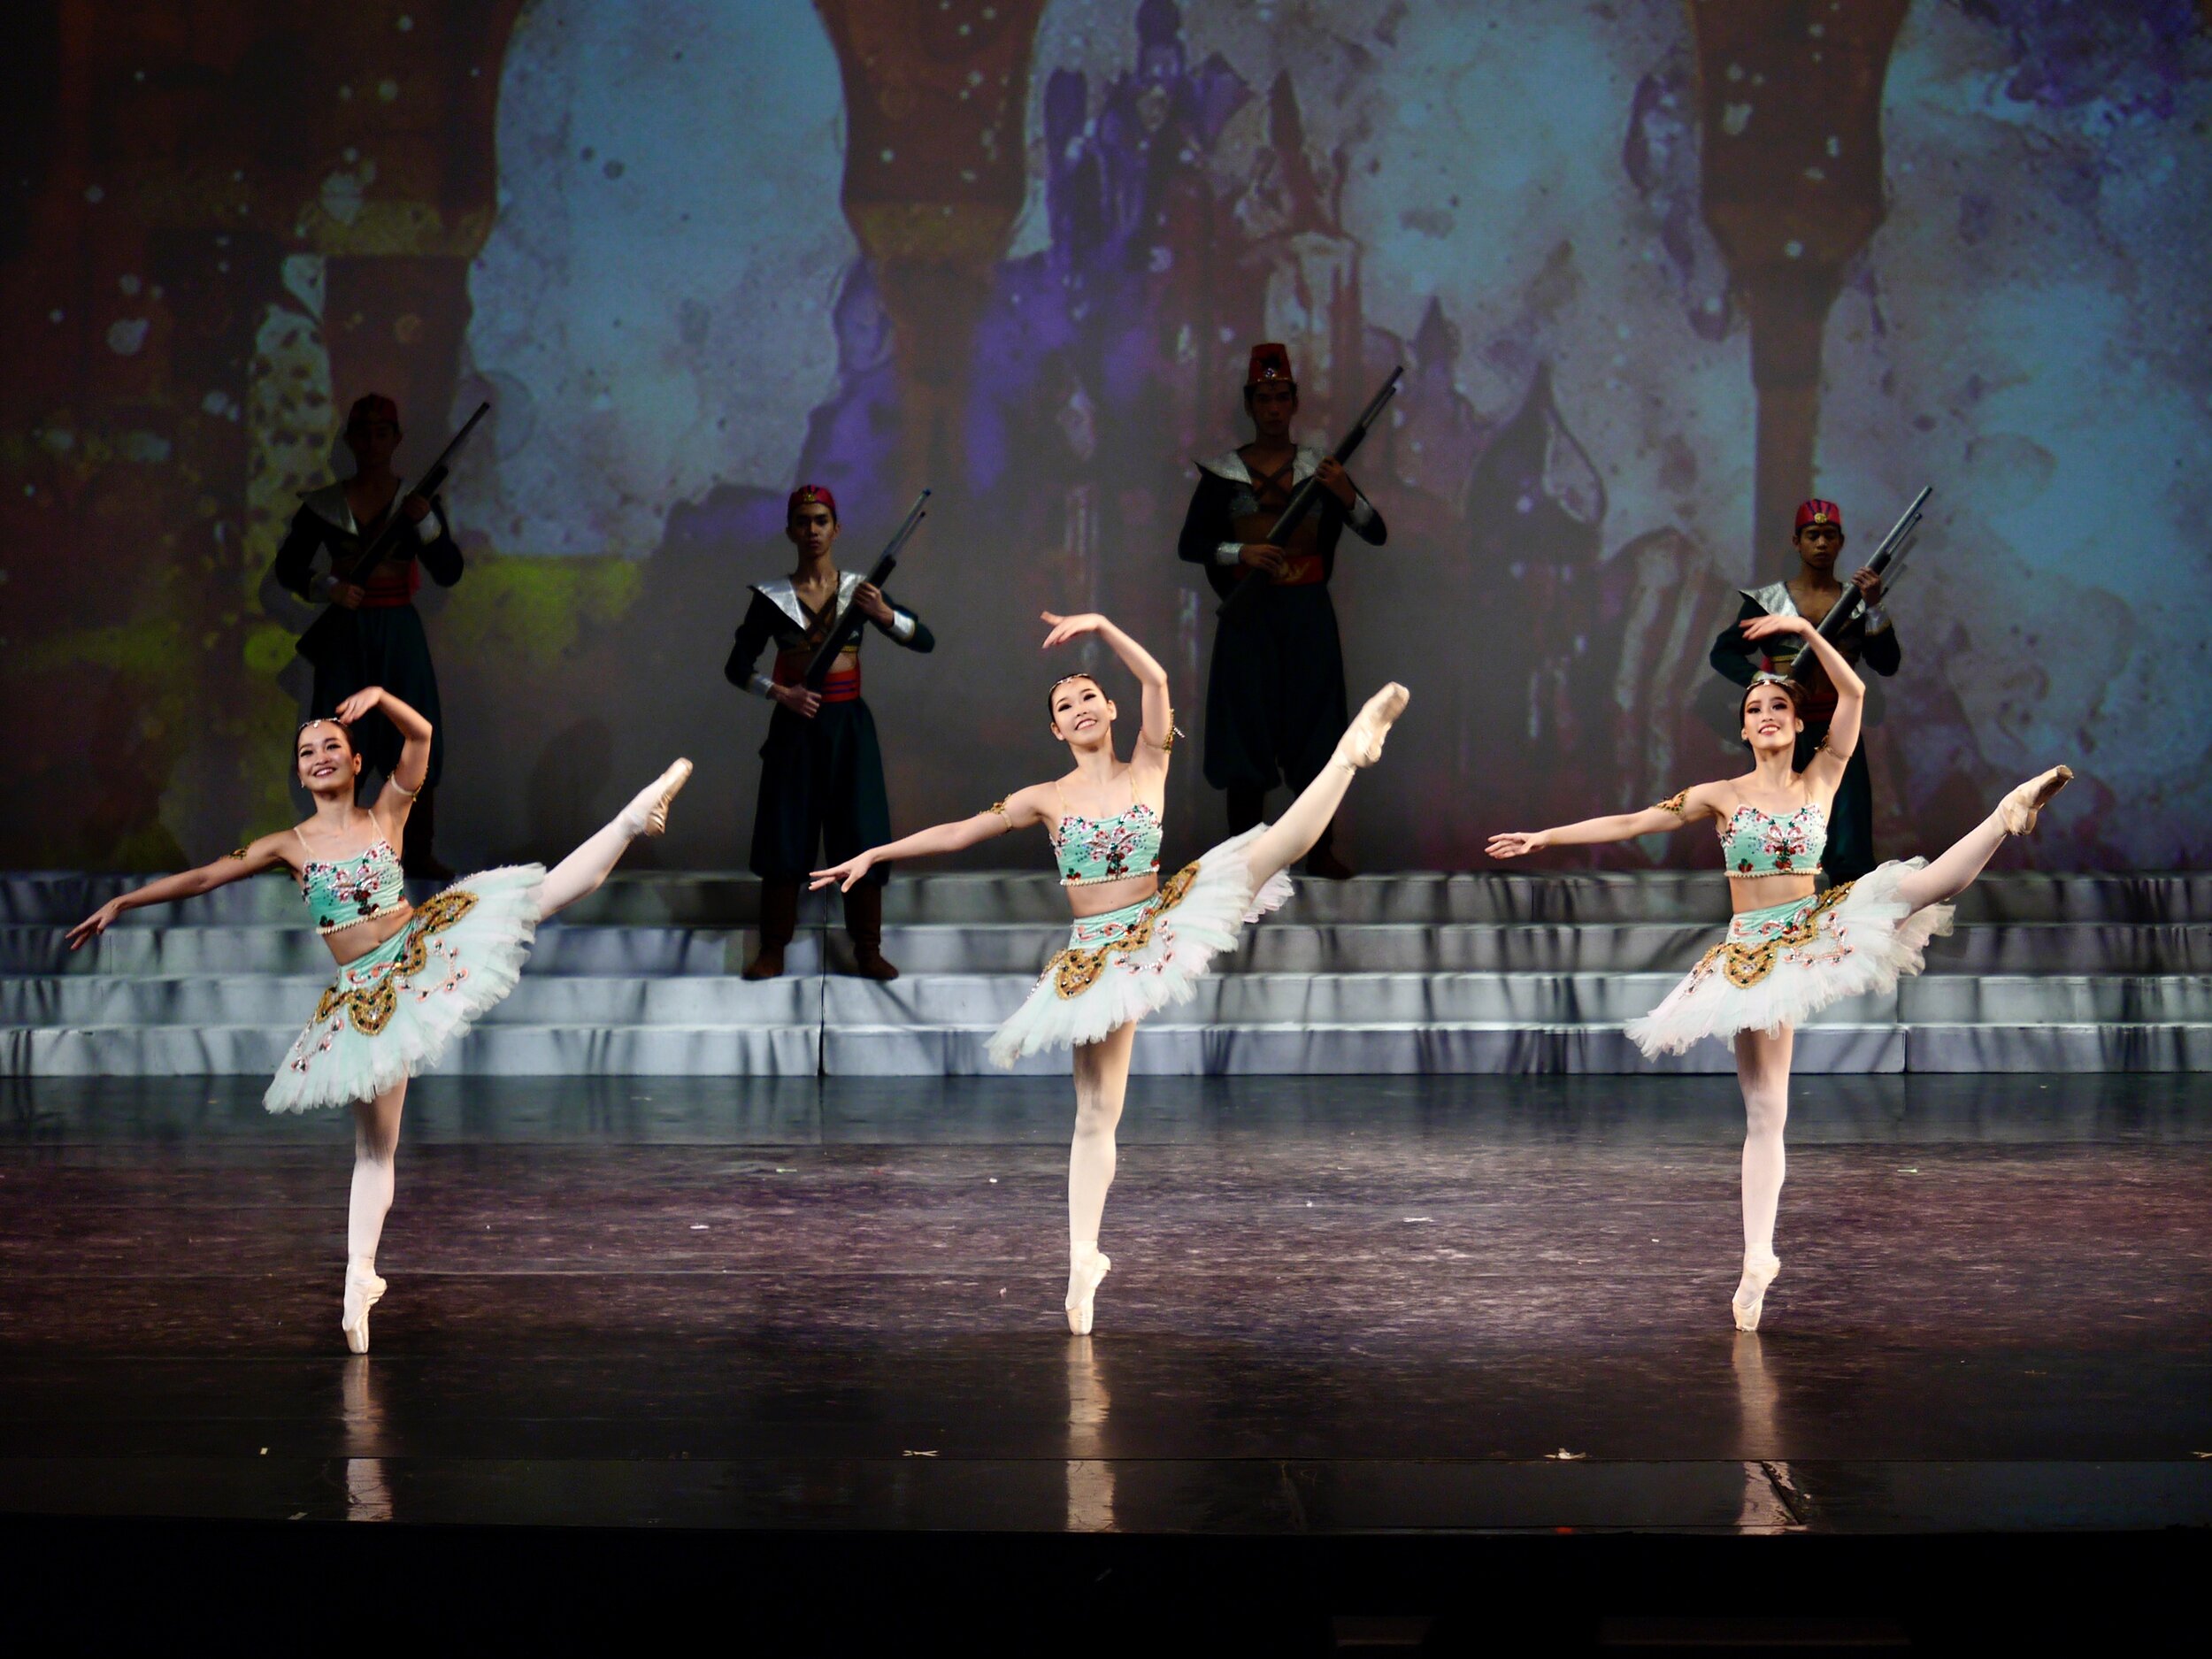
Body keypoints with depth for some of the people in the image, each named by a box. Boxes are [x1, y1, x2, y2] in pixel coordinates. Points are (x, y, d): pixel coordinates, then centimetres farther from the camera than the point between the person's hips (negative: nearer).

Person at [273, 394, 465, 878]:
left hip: (401, 633, 0)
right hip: (345, 634, 0)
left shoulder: (418, 501, 3)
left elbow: (449, 573, -3)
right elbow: (288, 567, 6)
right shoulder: (322, 505, 2)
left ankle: (419, 853, 6)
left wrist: (426, 521, -17)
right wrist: (327, 587, -12)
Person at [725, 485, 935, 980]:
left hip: (848, 724, 1)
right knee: (785, 837, -1)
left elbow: (925, 641, -2)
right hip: (794, 726, -1)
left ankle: (868, 949, 6)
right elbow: (737, 667, 5)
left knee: (861, 833, -1)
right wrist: (782, 693, -12)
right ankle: (773, 949, 6)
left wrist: (883, 613, -20)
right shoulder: (772, 598, 2)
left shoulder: (859, 590, 4)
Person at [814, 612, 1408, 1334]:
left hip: (1160, 924, 0)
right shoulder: (1047, 799, 2)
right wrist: (873, 855, 4)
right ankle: (1083, 1257, 3)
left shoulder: (1148, 768, 0)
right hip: (1097, 956, 0)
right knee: (1096, 1114, 0)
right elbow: (957, 832, 6)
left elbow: (1156, 680, -14)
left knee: (1277, 846, -19)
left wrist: (1102, 627, -25)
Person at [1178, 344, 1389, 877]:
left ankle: (1322, 850, 8)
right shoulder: (1222, 473, 5)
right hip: (1247, 614, -1)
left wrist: (1347, 496, -16)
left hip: (1308, 614, 1)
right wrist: (1240, 553, -13)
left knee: (1315, 732, 1)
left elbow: (1377, 534, 3)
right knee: (1245, 730, -3)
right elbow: (1189, 543, 4)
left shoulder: (1320, 469, 7)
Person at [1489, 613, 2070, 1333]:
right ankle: (1758, 1259, 4)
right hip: (1752, 952, 0)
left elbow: (1853, 692, -8)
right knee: (1764, 1113, 1)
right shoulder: (1722, 796, 3)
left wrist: (1808, 631, -17)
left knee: (1924, 885, -28)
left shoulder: (1822, 779, 3)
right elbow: (1629, 823, 5)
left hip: (1814, 927, 0)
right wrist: (1543, 837, 1)